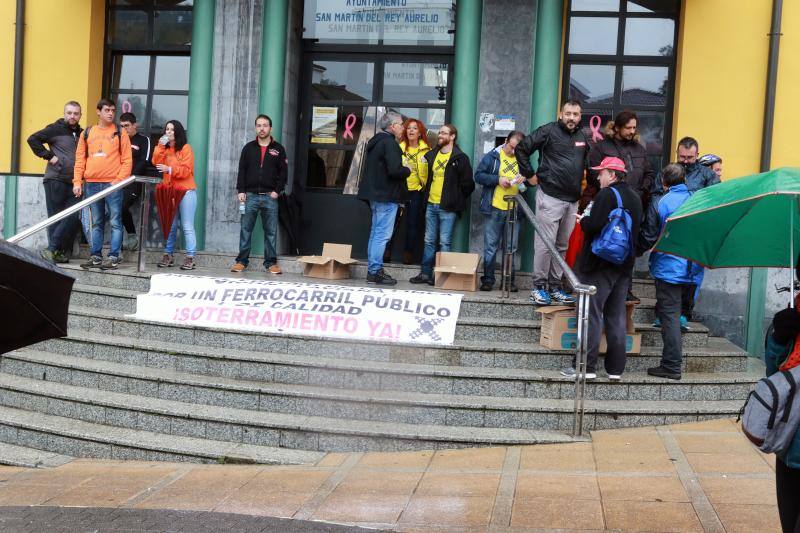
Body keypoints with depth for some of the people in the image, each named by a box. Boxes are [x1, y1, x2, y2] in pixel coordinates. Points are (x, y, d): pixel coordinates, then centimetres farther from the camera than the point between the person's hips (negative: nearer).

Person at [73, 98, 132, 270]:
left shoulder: (120, 133, 4)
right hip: (92, 184, 3)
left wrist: (119, 180, -11)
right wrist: (77, 182, 3)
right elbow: (80, 159, 11)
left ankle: (113, 258, -1)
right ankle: (95, 256, 13)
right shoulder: (87, 133, 12)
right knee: (96, 223, 9)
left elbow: (127, 160, 0)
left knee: (115, 222, -3)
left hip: (113, 184, -3)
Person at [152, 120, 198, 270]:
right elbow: (156, 162, 1)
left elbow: (186, 170, -10)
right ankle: (168, 255, 12)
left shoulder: (186, 148, -2)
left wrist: (169, 169, -20)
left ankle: (190, 258, -6)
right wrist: (160, 146, -7)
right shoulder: (165, 148, 16)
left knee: (187, 227, -6)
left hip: (186, 191, -5)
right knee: (170, 226, 6)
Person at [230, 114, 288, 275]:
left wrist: (277, 191, -6)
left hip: (270, 197, -1)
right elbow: (241, 170, 7)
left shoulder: (278, 149, 6)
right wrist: (240, 191, -3)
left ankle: (271, 262, 7)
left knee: (271, 231, 2)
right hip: (250, 195, 1)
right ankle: (242, 261, 8)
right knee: (246, 229, 2)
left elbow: (284, 172, 4)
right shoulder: (249, 148, 9)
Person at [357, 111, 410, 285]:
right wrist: (407, 170, -5)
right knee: (382, 234, -7)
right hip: (387, 196, -10)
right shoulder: (389, 143, -15)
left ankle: (373, 270, 19)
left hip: (376, 195, 10)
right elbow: (394, 170, -25)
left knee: (376, 233, 14)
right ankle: (375, 272, -6)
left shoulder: (375, 142, 16)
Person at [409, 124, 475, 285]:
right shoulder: (431, 155, 13)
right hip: (431, 204, 6)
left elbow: (467, 183, -6)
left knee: (444, 242, -4)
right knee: (429, 241, 9)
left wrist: (456, 199, -4)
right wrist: (426, 192, 15)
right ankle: (425, 273, 14)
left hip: (447, 207, -6)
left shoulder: (460, 158, -5)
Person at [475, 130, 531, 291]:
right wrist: (498, 179, -14)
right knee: (490, 246, 3)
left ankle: (510, 280, 14)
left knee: (511, 247, 7)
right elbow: (478, 175, -2)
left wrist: (525, 178, -8)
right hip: (494, 208, -2)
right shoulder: (493, 157, 1)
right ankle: (488, 279, 8)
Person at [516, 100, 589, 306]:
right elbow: (522, 149, -5)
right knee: (545, 243, -5)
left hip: (572, 200, 6)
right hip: (550, 197, -6)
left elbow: (586, 160, 32)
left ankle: (555, 286, 18)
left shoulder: (582, 138, 14)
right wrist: (530, 174, -4)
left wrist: (583, 178, 17)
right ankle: (539, 287, 3)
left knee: (563, 246, 10)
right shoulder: (548, 131, -6)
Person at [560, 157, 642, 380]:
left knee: (592, 314, -3)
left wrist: (584, 220, -2)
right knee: (617, 316, 11)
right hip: (625, 265, 8)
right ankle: (616, 368, 13)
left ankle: (587, 366, -3)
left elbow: (594, 226, -24)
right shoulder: (635, 197, 12)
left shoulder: (606, 195, -14)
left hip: (600, 263, -8)